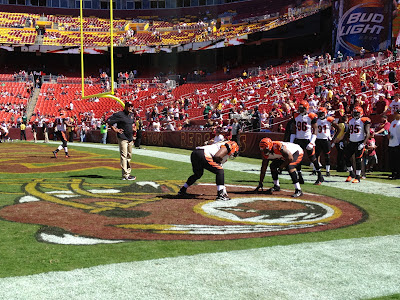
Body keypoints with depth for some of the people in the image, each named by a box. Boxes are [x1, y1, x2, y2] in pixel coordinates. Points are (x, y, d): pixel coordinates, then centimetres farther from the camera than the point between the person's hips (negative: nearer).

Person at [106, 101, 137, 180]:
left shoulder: (132, 115, 13)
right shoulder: (119, 114, -11)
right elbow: (108, 121, -11)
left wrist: (134, 127, 15)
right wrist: (114, 129, -13)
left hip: (130, 138, 8)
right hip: (123, 138, -8)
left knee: (129, 156, 14)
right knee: (123, 156, -11)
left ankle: (128, 173, 23)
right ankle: (125, 175, -13)